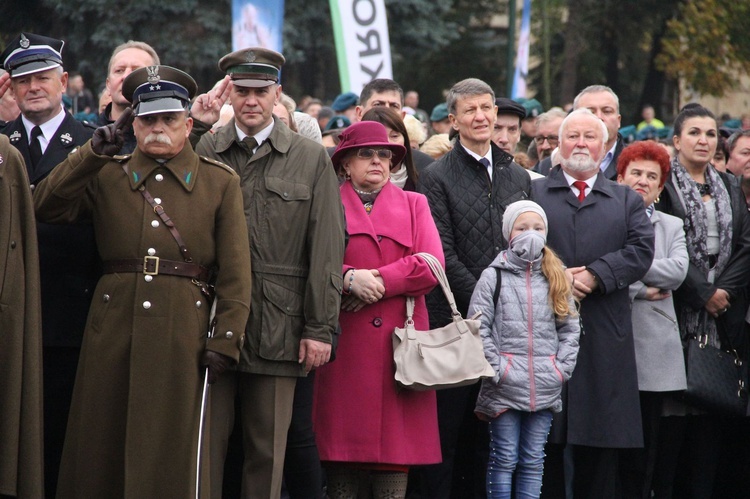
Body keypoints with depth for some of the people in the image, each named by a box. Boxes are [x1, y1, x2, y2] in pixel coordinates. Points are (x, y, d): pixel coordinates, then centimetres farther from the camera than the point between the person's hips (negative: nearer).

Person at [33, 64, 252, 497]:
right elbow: (47, 207, 1)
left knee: (172, 450, -2)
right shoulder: (107, 177, 13)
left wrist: (227, 338, -6)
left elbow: (235, 271, 3)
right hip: (112, 326, 2)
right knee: (102, 445, 2)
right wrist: (93, 153, -5)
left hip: (182, 330, -2)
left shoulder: (221, 182, 7)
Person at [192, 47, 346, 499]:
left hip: (278, 326, 0)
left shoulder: (312, 160, 6)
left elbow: (326, 252, 2)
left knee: (268, 451, 6)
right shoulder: (202, 150, 8)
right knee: (206, 445, 2)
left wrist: (319, 328, -3)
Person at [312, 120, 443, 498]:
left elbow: (431, 267, 2)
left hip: (398, 340, 1)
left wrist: (377, 281, -9)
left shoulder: (414, 205, 17)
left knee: (396, 441, -4)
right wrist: (349, 278, -17)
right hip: (343, 340, -1)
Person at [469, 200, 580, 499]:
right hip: (505, 385, -3)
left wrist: (562, 368, 1)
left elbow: (570, 328, 11)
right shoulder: (494, 276, 0)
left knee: (533, 460, 8)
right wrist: (495, 368, -10)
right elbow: (478, 328, -5)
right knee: (504, 458, 0)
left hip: (545, 388, 3)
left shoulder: (556, 278, 10)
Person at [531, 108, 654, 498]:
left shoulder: (627, 201, 17)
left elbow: (642, 250, 1)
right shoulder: (533, 193, 13)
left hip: (604, 334, 1)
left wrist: (595, 275, -12)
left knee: (601, 445, 1)